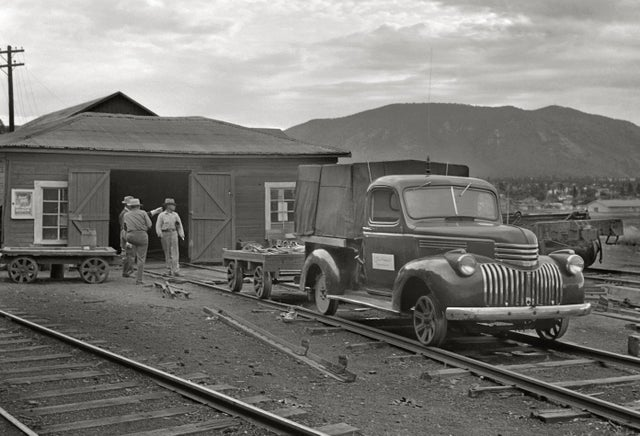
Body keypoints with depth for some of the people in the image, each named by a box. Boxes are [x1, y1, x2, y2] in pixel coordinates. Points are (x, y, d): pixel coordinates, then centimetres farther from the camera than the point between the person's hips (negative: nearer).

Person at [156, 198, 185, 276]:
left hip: (173, 234, 2)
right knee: (167, 253, 5)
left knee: (175, 253, -8)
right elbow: (158, 226, -5)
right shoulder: (161, 215, -2)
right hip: (165, 234, -2)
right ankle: (169, 270, 18)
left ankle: (176, 271, -12)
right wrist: (160, 235, -21)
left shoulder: (175, 215, 6)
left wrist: (182, 235, -4)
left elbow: (179, 226, 7)